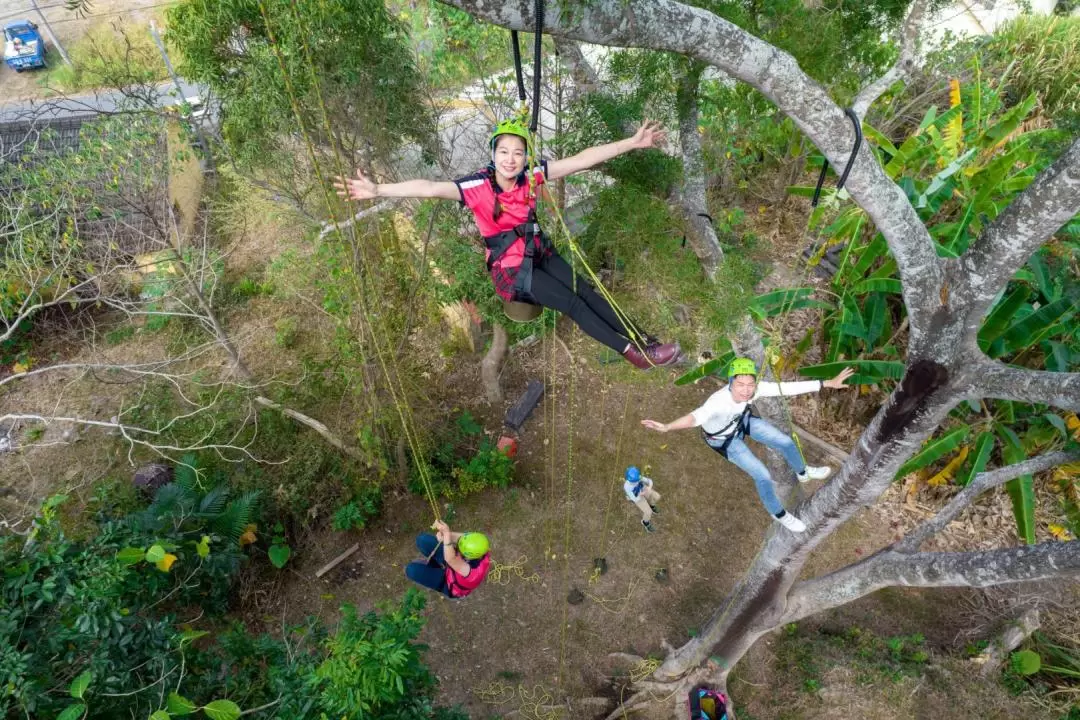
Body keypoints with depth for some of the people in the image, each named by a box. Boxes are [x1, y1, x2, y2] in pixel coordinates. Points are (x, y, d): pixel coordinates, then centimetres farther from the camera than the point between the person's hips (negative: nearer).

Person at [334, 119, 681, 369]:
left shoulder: (532, 175, -10)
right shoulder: (478, 186, -20)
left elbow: (581, 160, -13)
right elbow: (431, 188, -33)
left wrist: (632, 142, -14)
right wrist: (377, 190, -44)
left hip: (539, 252, 5)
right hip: (509, 267, -5)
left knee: (586, 290, -8)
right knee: (573, 303, -14)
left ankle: (641, 338, 0)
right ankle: (632, 352, -10)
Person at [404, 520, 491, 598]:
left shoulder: (472, 572, -46)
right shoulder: (480, 543, -32)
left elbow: (450, 559, -57)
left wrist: (446, 532, -63)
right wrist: (443, 536, -51)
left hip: (450, 585, -5)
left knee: (411, 570, -18)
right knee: (422, 539, -8)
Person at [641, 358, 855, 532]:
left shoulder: (756, 388, -32)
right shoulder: (719, 401, -48)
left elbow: (789, 388, -25)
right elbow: (697, 417, -66)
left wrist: (828, 383, -23)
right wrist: (666, 427, -85)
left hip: (743, 420, 5)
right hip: (724, 438, -5)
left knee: (786, 442, 13)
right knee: (763, 476, -3)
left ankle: (802, 472, 48)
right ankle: (778, 514, 28)